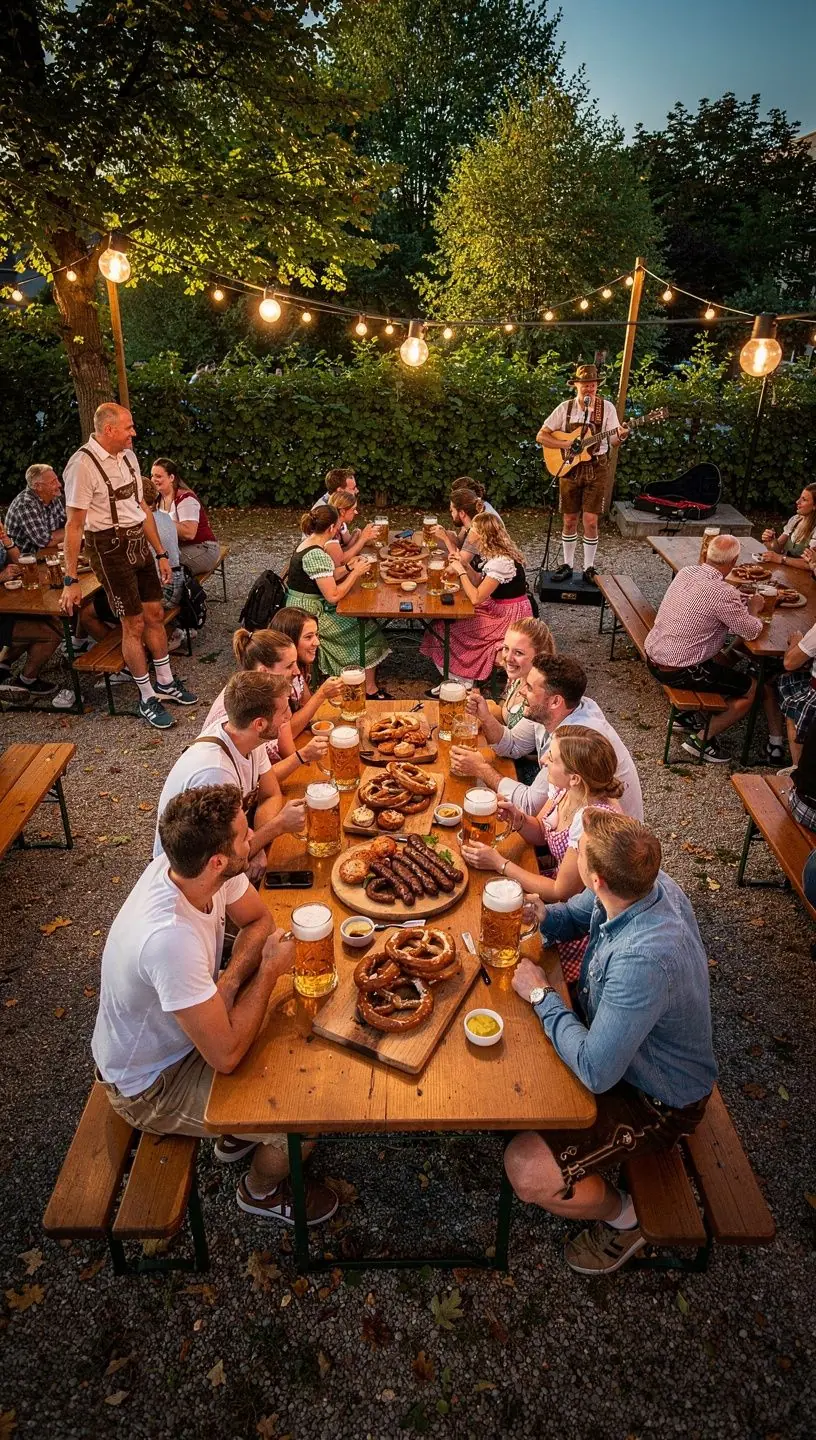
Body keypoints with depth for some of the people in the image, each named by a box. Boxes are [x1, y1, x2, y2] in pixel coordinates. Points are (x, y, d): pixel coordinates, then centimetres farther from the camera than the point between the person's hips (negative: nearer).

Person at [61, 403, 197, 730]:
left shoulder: (127, 456, 7)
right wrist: (70, 580, -18)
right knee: (134, 624, 0)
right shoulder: (83, 464, -17)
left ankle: (165, 683, 30)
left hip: (139, 543, 7)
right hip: (110, 548, -7)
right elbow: (74, 524, -17)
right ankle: (147, 698, 15)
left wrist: (161, 554, 15)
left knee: (155, 614, 14)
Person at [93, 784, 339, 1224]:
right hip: (150, 1086, -7)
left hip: (181, 1034, 7)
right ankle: (262, 1190, 24)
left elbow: (258, 919, -1)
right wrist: (269, 970, -23)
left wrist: (229, 981, -19)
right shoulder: (170, 938, -42)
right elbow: (226, 1055, -33)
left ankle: (237, 1135, 31)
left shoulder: (189, 867, -19)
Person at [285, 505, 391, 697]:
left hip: (306, 607, 10)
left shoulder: (308, 542, 7)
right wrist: (356, 572, -14)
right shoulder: (316, 555, -25)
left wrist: (349, 567, 6)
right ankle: (371, 690, 6)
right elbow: (333, 596, -24)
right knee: (366, 629, -5)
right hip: (310, 614, -10)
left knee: (362, 617, 8)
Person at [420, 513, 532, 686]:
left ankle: (462, 682, 9)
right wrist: (465, 565, -3)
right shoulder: (493, 553, 2)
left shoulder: (500, 562, -27)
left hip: (510, 615, -9)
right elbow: (480, 583, 10)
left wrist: (460, 571, -17)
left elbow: (475, 598, -26)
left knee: (454, 630, -8)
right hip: (499, 607, 9)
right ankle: (456, 679, 9)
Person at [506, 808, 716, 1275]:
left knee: (527, 1171, -17)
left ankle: (623, 1217, 12)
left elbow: (596, 1072, -36)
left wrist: (541, 994, -24)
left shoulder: (644, 959, -43)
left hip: (658, 1100, -8)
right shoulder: (647, 883, -17)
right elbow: (575, 915, 4)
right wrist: (541, 915, -19)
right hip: (617, 1039, 8)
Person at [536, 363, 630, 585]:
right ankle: (567, 565, 19)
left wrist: (621, 435, -29)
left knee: (590, 520, -6)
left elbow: (613, 440, -5)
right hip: (570, 468, 2)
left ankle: (589, 568, 7)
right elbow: (541, 436, -2)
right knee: (569, 520, 6)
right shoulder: (565, 408, 1)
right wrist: (567, 445, -14)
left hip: (596, 468, -1)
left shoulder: (606, 407, -1)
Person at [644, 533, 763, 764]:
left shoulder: (686, 571, 0)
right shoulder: (723, 594, -23)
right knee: (752, 689, 6)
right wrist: (753, 608, 10)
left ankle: (688, 716, 28)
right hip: (678, 672, -8)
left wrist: (737, 601, 15)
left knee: (722, 660, 30)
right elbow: (752, 632, -9)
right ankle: (702, 739, 8)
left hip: (652, 656, 8)